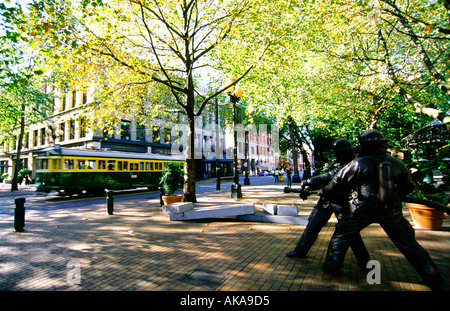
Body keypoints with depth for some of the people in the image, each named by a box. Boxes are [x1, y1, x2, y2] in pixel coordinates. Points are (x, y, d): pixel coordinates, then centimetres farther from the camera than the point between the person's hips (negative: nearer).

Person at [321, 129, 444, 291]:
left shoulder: (358, 164, -9)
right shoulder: (397, 163, 4)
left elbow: (338, 182, -1)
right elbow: (409, 186, 16)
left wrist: (326, 192, 15)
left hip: (363, 210, -3)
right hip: (391, 211, 4)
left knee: (341, 234, 13)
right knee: (408, 243, 18)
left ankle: (331, 266, 18)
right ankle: (433, 279, 25)